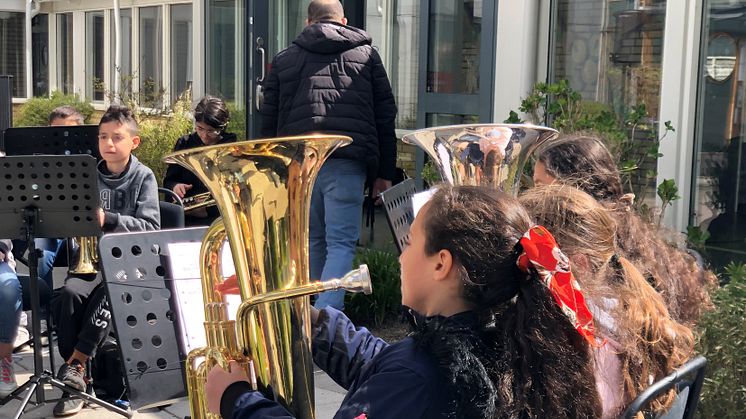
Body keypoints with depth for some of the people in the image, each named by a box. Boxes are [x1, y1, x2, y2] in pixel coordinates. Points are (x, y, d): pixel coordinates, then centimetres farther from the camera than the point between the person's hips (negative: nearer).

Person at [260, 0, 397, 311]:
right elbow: (385, 118, 11)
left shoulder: (284, 60, 18)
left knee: (312, 241, 16)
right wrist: (384, 174, 14)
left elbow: (269, 122, 16)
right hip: (347, 164, -2)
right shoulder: (366, 55, 14)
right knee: (341, 243, -3)